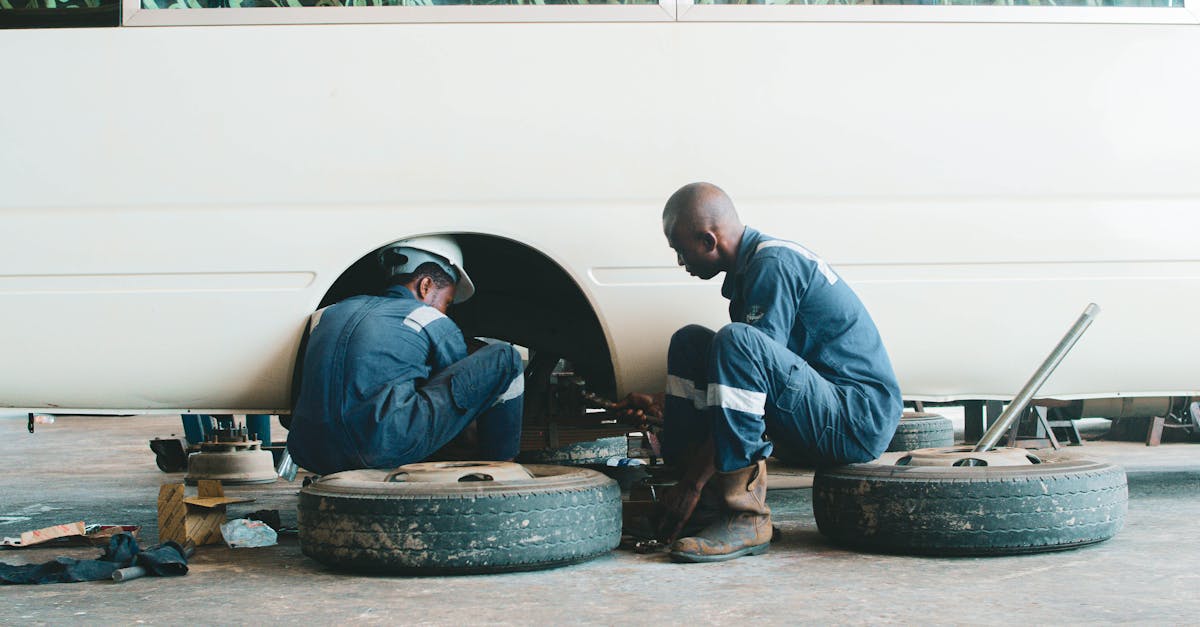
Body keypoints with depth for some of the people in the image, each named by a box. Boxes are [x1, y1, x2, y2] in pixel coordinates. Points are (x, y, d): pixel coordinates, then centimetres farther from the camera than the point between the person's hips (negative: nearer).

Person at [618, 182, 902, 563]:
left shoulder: (775, 263, -16)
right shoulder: (748, 269, 14)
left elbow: (755, 360, -22)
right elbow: (742, 377, 26)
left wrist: (696, 478, -21)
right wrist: (661, 405, 27)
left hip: (860, 420, -10)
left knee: (736, 341, -31)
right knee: (689, 342, 7)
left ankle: (746, 518, -27)